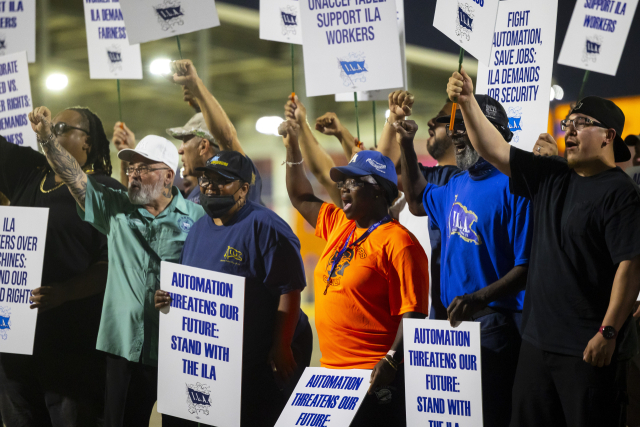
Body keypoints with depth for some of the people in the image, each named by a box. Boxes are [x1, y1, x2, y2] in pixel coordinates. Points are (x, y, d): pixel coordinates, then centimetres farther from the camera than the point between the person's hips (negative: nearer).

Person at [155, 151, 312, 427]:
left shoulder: (265, 227, -14)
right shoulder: (200, 228, 13)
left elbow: (289, 290, -18)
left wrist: (281, 348, -21)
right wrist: (169, 297, 0)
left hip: (264, 359, -8)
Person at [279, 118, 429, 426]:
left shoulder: (397, 243, -12)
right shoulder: (339, 226, 13)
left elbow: (413, 313, -18)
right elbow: (302, 198, 28)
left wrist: (391, 361, -29)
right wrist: (292, 147, 19)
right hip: (331, 370, 8)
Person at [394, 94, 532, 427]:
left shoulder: (512, 185, -14)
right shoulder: (457, 185, 13)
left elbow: (528, 266, -19)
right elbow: (419, 201, 35)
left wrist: (481, 298, -32)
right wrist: (406, 146, 25)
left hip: (495, 322, -9)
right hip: (454, 322, 9)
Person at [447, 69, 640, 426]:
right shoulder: (551, 178, 11)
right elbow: (495, 150, 12)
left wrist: (608, 332, -20)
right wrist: (468, 103, 0)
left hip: (589, 347, -8)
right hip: (539, 339, 8)